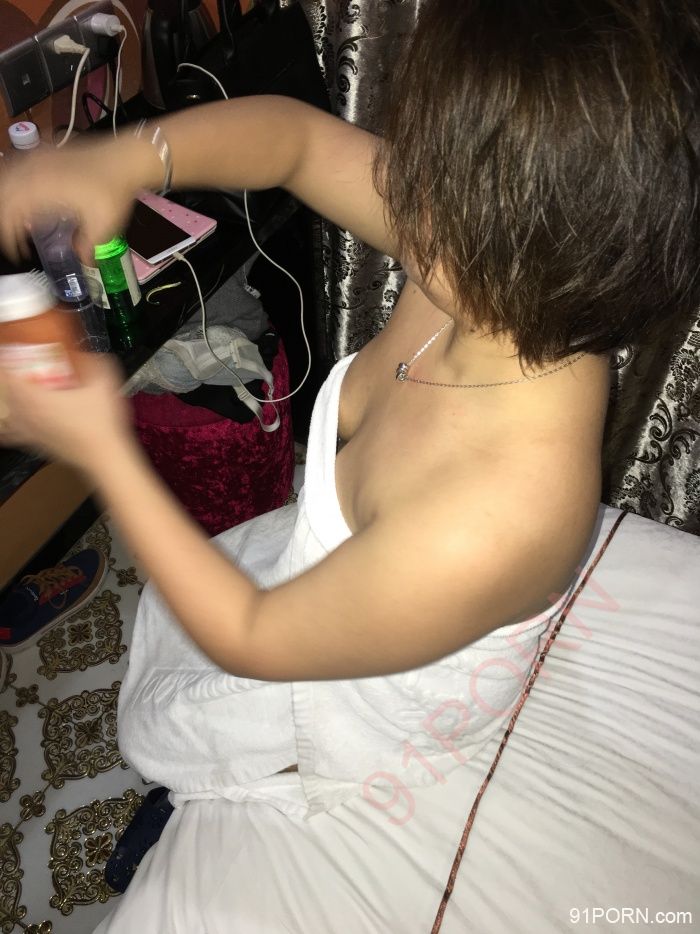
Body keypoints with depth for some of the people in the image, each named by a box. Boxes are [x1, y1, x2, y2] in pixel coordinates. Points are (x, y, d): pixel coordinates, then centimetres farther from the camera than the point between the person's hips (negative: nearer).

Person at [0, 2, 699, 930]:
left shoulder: (477, 531, -48)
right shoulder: (509, 291, -27)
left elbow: (251, 639, -29)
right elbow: (296, 133, -13)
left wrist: (102, 451, -26)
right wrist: (125, 158, -29)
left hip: (366, 717, -6)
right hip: (338, 561, 6)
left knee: (156, 716, 24)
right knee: (161, 601, 31)